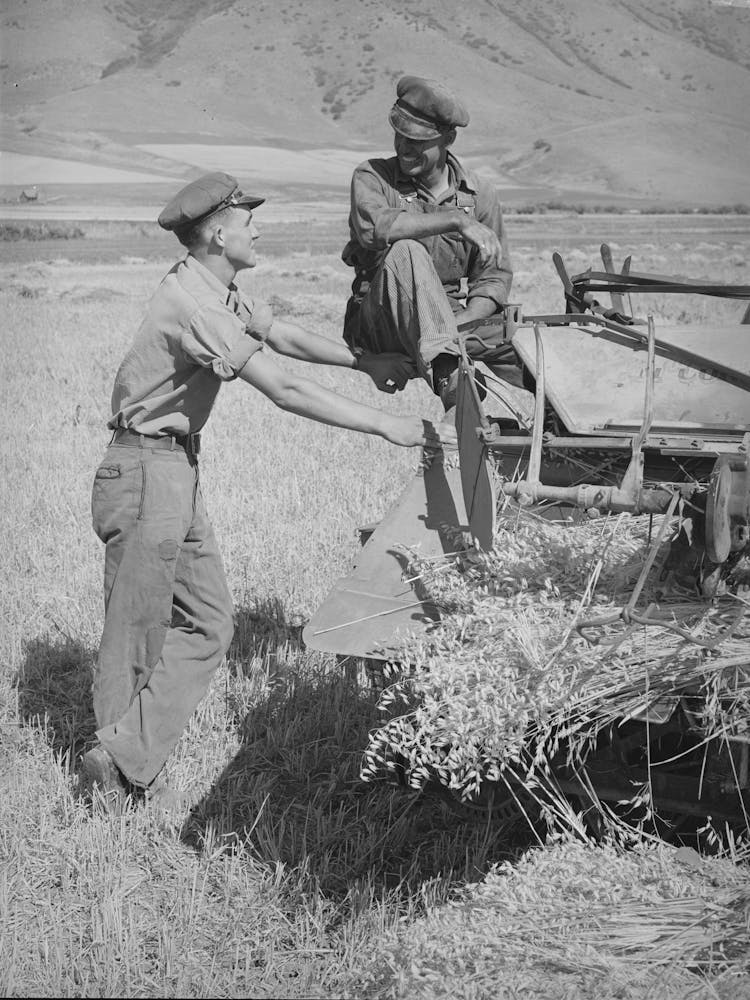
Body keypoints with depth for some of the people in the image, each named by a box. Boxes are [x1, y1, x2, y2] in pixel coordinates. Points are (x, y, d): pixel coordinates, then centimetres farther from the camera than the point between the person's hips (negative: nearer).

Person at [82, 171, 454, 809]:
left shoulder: (220, 293, 9)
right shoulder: (194, 304, -22)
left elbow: (285, 336, 23)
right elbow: (285, 392, -27)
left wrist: (365, 363, 20)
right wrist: (386, 426, -24)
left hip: (181, 469, 10)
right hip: (146, 472, -10)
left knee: (208, 625, 8)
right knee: (136, 637, 0)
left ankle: (125, 759, 9)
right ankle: (118, 771, 13)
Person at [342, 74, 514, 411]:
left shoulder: (479, 194, 6)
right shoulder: (372, 176, -3)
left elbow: (494, 277, 3)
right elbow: (373, 226, -27)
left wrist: (460, 323, -17)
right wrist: (456, 220, -30)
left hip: (458, 319, 3)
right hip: (381, 327, -3)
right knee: (405, 252, -34)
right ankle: (446, 371, -48)